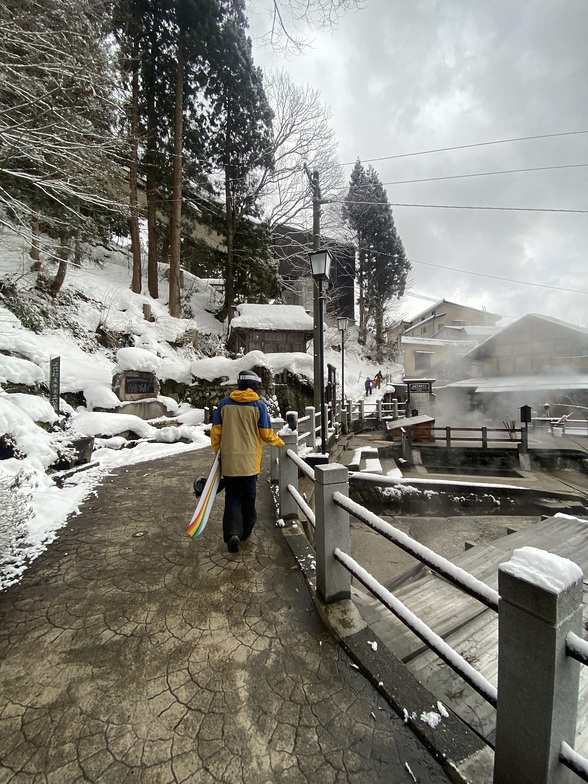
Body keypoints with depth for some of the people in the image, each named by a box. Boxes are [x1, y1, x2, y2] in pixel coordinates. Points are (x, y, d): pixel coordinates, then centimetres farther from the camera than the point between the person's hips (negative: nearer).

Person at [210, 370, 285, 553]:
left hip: (229, 461, 1)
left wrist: (217, 451, 15)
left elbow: (215, 432, 0)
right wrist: (280, 442, 14)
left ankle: (233, 533, -5)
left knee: (232, 498, 11)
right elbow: (266, 434, -5)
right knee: (248, 498, 16)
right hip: (250, 461, -1)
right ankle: (246, 531, 30)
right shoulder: (259, 405, -6)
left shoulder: (224, 404, -1)